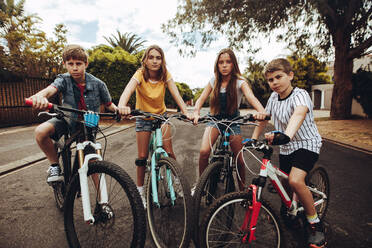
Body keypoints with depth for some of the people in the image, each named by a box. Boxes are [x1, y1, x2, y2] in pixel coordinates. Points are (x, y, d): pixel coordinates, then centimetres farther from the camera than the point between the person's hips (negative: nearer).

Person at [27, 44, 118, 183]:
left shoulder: (98, 84, -14)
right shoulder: (64, 80, -15)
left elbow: (109, 105, -6)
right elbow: (50, 89, -35)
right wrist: (39, 96, -59)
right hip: (67, 121, 1)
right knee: (40, 131, -29)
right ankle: (54, 165, -4)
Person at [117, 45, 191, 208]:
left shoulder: (165, 75, -13)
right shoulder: (140, 74, -20)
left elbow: (176, 94, -24)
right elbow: (128, 90, -38)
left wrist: (186, 112, -40)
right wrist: (122, 105, -60)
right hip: (143, 116, -1)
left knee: (168, 152, -5)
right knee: (142, 156, 0)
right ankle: (140, 190, 19)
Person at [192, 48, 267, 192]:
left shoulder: (239, 82, -10)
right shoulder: (214, 81, -3)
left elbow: (251, 97, -28)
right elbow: (201, 99, -11)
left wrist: (261, 110, -49)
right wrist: (196, 113, -33)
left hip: (233, 121, -1)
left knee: (239, 160, -1)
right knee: (204, 151, -21)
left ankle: (243, 190, 25)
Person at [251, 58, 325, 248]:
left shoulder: (300, 95, -22)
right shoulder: (274, 97, -2)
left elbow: (299, 113, -44)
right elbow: (264, 117, 9)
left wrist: (286, 135, -62)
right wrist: (253, 139, 5)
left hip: (307, 143, -6)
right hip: (286, 147, 6)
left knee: (295, 180, -26)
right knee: (285, 183, 15)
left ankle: (315, 223, -1)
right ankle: (286, 209, 46)